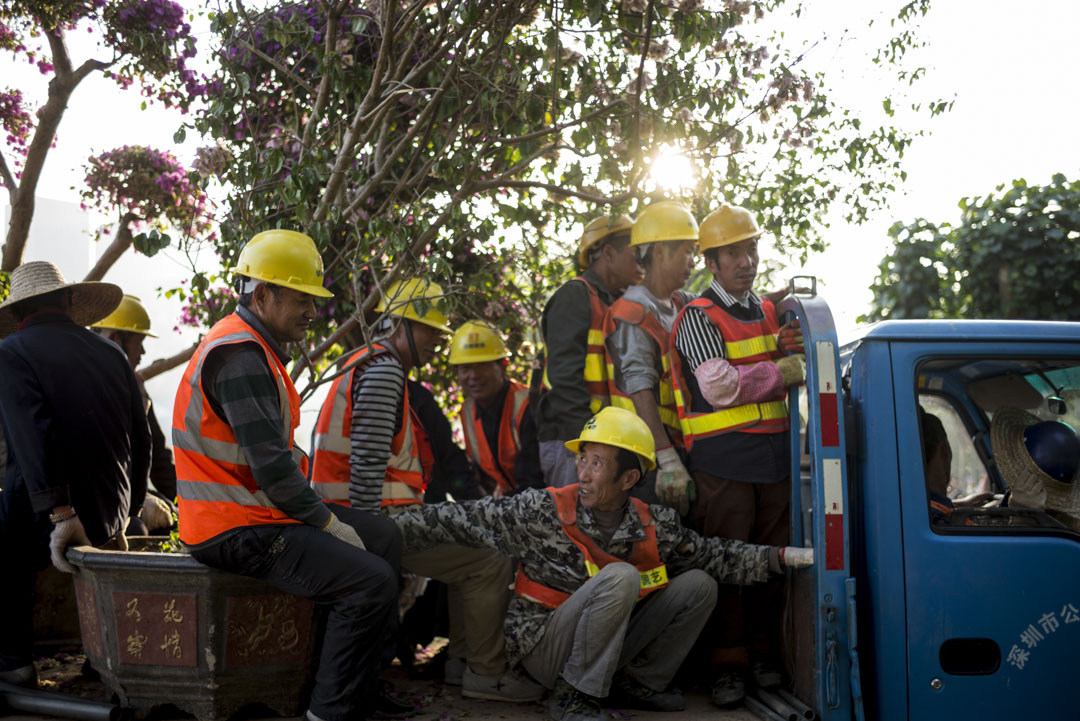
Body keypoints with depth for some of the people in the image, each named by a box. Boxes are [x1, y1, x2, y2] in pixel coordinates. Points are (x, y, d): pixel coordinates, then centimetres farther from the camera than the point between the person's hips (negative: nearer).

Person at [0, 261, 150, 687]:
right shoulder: (112, 355, 10)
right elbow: (141, 442, 13)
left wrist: (60, 515, -24)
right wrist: (123, 517, 23)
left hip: (50, 520, -6)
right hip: (107, 517, 6)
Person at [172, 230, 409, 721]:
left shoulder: (257, 349, 16)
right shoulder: (239, 353, -19)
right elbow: (271, 466, -24)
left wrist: (320, 511, 10)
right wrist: (329, 523, -13)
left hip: (263, 508, 11)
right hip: (237, 531, -11)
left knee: (383, 537, 15)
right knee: (372, 581, -20)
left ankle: (363, 681, 18)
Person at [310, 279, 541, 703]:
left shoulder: (379, 367, 21)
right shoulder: (383, 371, -13)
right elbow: (367, 462, -22)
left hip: (390, 512, 11)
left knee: (470, 549, 20)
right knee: (491, 562, -13)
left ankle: (462, 659, 20)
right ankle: (485, 673, 0)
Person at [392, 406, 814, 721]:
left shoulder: (654, 525, -4)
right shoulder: (542, 511, -17)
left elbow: (713, 556, 7)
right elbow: (459, 520, -14)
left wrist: (784, 557, 0)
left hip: (608, 649, 5)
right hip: (542, 647, -5)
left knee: (698, 585, -4)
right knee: (620, 576, -30)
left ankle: (636, 682, 8)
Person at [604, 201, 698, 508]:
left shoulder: (681, 304, 13)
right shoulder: (632, 314, -15)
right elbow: (641, 393, -23)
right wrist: (668, 461, -29)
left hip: (679, 444, 9)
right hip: (649, 449, -9)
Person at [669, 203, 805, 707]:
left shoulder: (769, 312, 19)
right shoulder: (698, 317, -4)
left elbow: (791, 378, 23)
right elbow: (720, 386, -16)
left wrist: (789, 350, 3)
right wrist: (778, 371, -9)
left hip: (773, 453, 6)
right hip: (722, 457, -6)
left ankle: (764, 653, 22)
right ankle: (728, 663, 7)